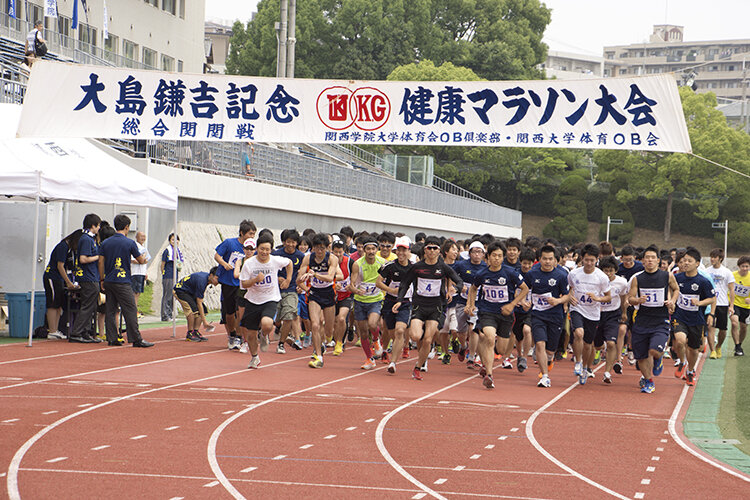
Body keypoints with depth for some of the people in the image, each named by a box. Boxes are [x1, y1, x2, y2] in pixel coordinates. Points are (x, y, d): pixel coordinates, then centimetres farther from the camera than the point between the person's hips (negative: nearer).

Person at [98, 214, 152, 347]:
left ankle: (112, 338, 9)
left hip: (108, 281, 5)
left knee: (110, 310, 9)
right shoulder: (129, 243, -6)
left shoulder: (105, 243, 6)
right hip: (123, 283, -5)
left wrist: (102, 280, 13)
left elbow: (101, 262, 7)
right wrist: (144, 259, 28)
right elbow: (140, 260, 5)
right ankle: (136, 339, -5)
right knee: (130, 311, -3)